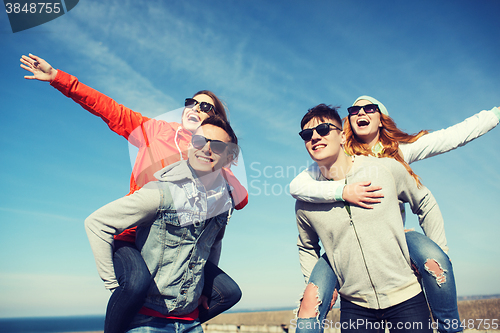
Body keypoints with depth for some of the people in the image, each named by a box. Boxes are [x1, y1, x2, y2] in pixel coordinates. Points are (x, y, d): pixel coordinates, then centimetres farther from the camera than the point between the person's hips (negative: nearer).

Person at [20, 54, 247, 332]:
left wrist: (221, 172, -18)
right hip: (133, 235, -3)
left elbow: (241, 201, -2)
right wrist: (57, 77, -1)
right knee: (137, 282, -36)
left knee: (229, 292, -3)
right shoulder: (156, 131, 1)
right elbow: (106, 107, 3)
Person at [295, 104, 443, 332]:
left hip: (407, 298, 0)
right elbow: (306, 247, 14)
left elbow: (426, 205, 9)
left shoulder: (387, 169, -8)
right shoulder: (305, 203, -6)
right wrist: (314, 287, 5)